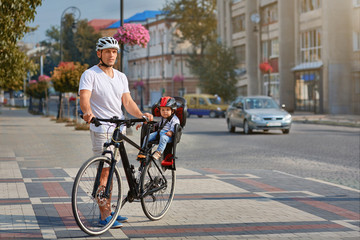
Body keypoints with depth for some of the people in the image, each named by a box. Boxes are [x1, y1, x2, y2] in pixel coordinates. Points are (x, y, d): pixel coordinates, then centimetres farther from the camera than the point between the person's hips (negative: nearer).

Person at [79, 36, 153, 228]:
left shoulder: (121, 77, 14)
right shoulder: (90, 75, -7)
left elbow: (127, 101, 9)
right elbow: (84, 98, -21)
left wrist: (141, 115, -8)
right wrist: (88, 112, -43)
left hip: (119, 128, 7)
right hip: (101, 130, -6)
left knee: (110, 171, 13)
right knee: (104, 171, -9)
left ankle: (108, 210, 22)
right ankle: (104, 216, -7)